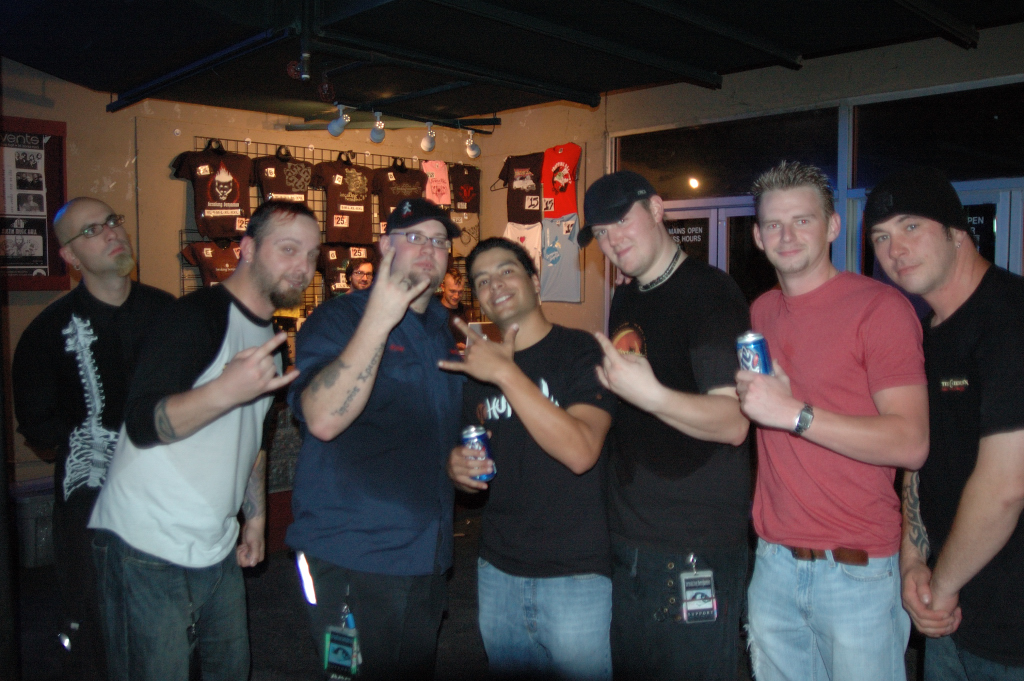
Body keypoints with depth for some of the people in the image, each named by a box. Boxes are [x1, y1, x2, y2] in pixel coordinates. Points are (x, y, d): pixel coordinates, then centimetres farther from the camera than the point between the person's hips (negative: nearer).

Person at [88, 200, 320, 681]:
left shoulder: (269, 335, 13)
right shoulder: (201, 314, -14)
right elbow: (142, 424, -23)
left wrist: (257, 515, 20)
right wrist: (225, 391, -38)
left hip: (217, 551, 8)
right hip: (147, 552, -8)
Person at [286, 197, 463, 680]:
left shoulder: (446, 332, 13)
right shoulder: (338, 318, -7)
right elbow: (323, 418, -25)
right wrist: (378, 320, -28)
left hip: (427, 560, 7)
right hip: (351, 560, -6)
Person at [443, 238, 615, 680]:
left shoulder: (582, 352, -9)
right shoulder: (477, 366, 8)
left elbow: (580, 452, -25)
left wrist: (507, 374, -24)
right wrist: (457, 469, -5)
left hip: (576, 574, -5)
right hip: (497, 570, 5)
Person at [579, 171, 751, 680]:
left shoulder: (708, 291, -13)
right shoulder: (625, 301, 12)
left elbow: (733, 422, -22)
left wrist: (650, 394, -35)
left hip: (696, 552, -8)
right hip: (629, 544, 8)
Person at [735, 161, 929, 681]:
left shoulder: (879, 306, -10)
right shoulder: (760, 313, 10)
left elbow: (911, 444, -18)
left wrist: (795, 414, -23)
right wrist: (746, 397, 4)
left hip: (855, 569, -5)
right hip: (773, 562, 6)